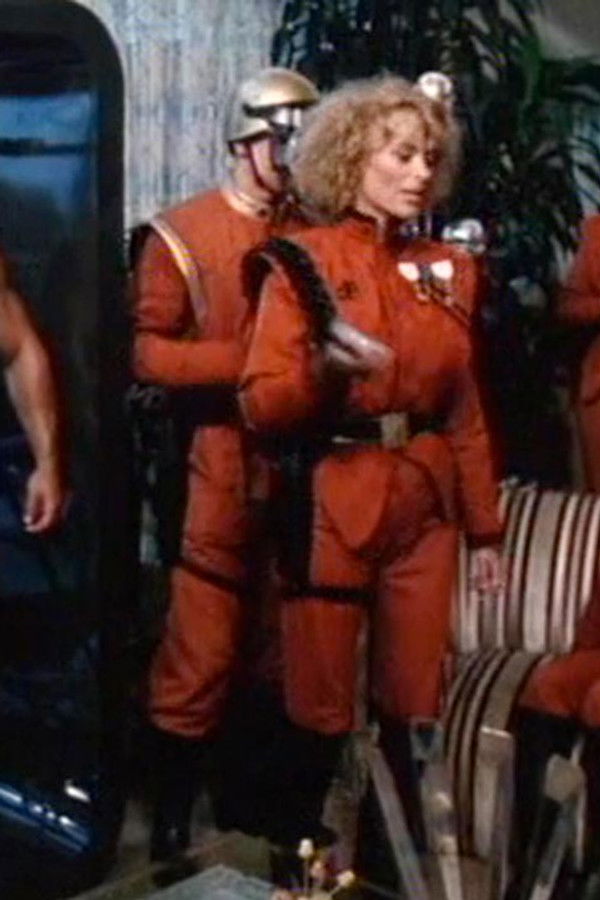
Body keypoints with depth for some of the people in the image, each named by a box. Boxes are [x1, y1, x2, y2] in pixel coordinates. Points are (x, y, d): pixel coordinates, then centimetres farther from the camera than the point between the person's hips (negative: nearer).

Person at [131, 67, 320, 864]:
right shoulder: (181, 234, -2)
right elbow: (147, 351, -8)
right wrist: (249, 358, -17)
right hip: (226, 475, -4)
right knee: (201, 657, 1)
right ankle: (171, 821, 16)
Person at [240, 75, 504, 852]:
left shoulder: (448, 268, 9)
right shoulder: (301, 261, -6)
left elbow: (467, 408, 11)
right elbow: (260, 405, -11)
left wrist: (485, 528, 9)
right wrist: (325, 369, -31)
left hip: (425, 509, 4)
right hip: (332, 509, -4)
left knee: (411, 705, 10)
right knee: (321, 708, 5)